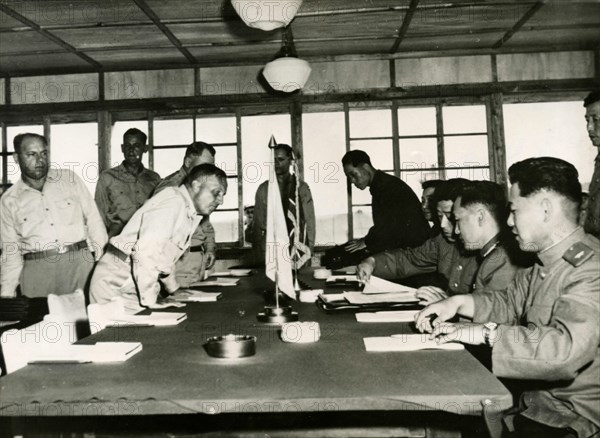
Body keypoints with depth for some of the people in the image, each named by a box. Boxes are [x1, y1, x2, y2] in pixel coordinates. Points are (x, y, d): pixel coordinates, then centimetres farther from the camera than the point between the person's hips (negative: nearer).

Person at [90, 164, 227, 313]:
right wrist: (149, 300, -23)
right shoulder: (173, 201, -20)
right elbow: (145, 251, -28)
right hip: (116, 288, -9)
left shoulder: (189, 212, 10)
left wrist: (174, 289, 16)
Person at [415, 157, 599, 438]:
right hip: (535, 399, 7)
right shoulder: (544, 262, 6)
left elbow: (565, 349, -37)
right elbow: (509, 304, 17)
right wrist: (459, 302, 0)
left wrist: (487, 333, -26)